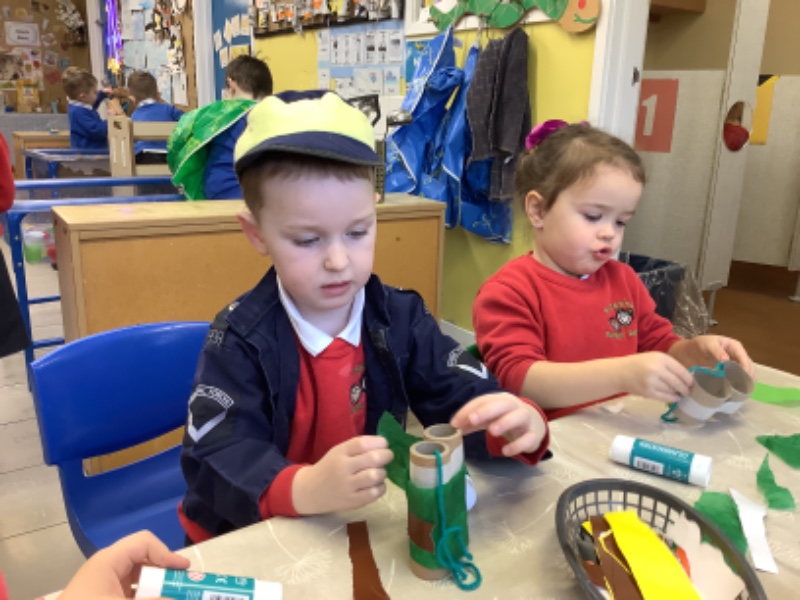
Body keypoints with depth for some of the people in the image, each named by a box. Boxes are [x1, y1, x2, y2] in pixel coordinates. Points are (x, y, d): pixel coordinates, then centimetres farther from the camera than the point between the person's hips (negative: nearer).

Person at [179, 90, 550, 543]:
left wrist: (517, 424, -29)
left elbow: (466, 400, -7)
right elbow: (214, 460, -21)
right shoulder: (240, 339, -13)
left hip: (369, 527, 3)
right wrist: (306, 488, -40)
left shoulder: (401, 318, -3)